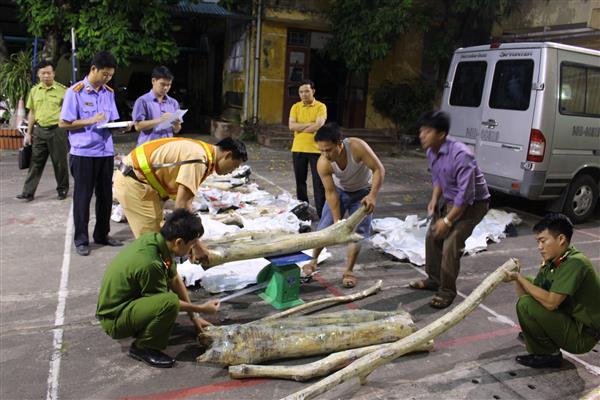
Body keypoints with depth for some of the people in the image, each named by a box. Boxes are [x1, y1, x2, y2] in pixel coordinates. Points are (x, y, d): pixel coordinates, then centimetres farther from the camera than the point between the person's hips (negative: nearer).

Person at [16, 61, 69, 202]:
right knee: (35, 162, 6)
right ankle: (28, 192, 9)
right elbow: (32, 113, 15)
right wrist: (28, 133, 12)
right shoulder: (34, 90, 9)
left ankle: (62, 190, 20)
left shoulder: (62, 90, -3)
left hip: (57, 130, -4)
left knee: (60, 162, 5)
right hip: (39, 130, 4)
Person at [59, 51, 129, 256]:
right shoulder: (75, 92, -7)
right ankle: (81, 240, 14)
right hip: (84, 153, -5)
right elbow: (63, 123, -8)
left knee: (105, 195, 12)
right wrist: (90, 121, -18)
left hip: (106, 152, 5)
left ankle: (102, 234, 26)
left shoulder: (109, 92, 10)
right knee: (83, 197, 3)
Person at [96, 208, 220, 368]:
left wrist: (194, 316, 10)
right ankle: (142, 347, -7)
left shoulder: (156, 239, -6)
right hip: (113, 319, -9)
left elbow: (175, 279, 6)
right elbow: (167, 302, -15)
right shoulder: (150, 264, -31)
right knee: (170, 302, -30)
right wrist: (201, 309, -4)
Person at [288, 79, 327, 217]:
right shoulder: (295, 107, 7)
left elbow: (319, 125, -17)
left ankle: (321, 212, 2)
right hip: (298, 149, 4)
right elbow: (291, 126, -6)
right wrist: (310, 124, -13)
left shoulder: (321, 107, -3)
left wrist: (301, 128, -8)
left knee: (319, 182, -2)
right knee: (300, 181, 12)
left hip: (315, 149, -4)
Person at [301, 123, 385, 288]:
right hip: (340, 190, 2)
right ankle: (313, 261, 21)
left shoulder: (357, 146, -37)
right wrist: (337, 220, -22)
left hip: (363, 191, -1)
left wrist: (373, 195, -41)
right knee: (325, 226, 0)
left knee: (358, 230, -6)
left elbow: (379, 169, -29)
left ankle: (348, 271, 6)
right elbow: (330, 192, -22)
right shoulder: (323, 164, -30)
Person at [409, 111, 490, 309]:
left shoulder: (460, 155, -32)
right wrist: (435, 198, -3)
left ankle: (447, 291, 1)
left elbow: (466, 194, -31)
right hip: (449, 200, 8)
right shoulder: (431, 153, -6)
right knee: (432, 236, 11)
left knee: (451, 244, -15)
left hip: (472, 203, -8)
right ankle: (434, 279, 29)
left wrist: (447, 220, -24)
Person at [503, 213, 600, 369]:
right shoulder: (551, 262, 3)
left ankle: (549, 355, -4)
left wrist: (519, 277, -25)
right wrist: (516, 278, -14)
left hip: (582, 337, -9)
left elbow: (551, 302, -30)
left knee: (526, 304, -23)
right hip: (569, 321, 9)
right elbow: (526, 294, 3)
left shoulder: (575, 263, -23)